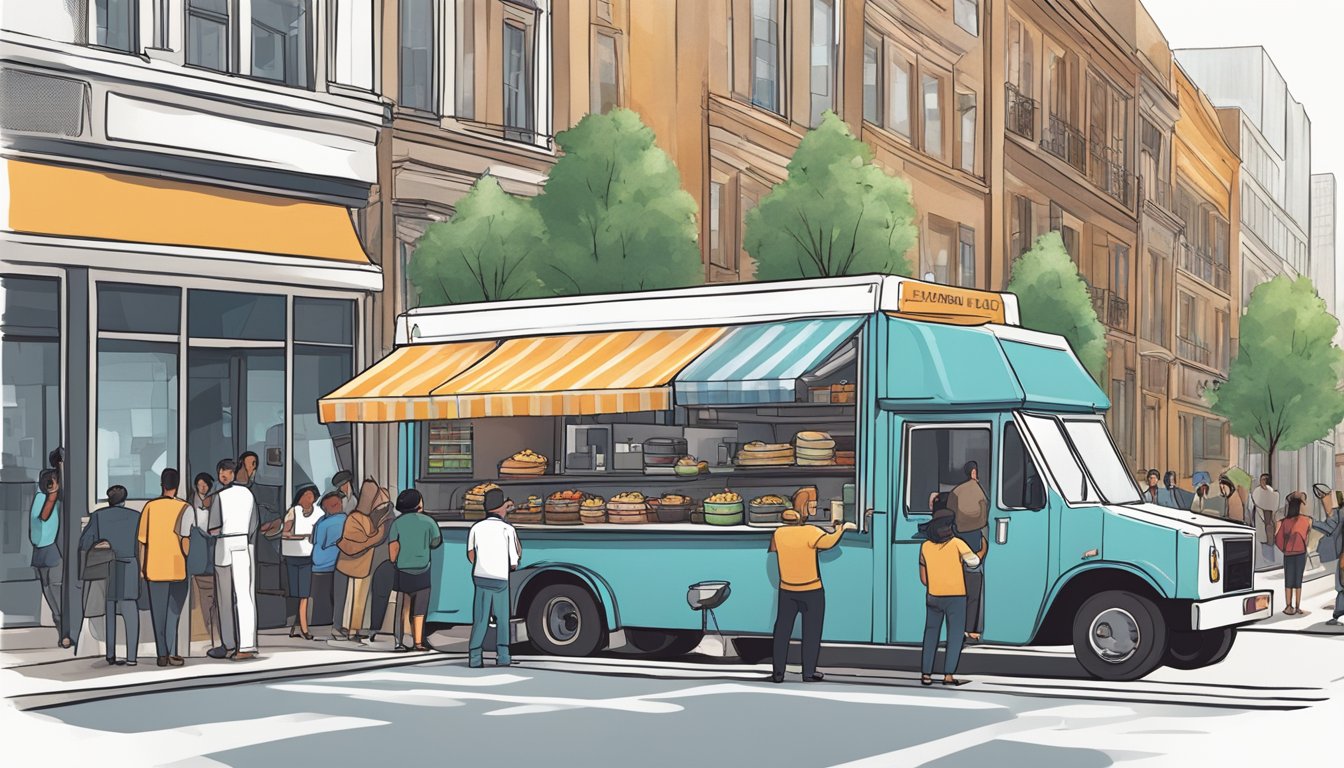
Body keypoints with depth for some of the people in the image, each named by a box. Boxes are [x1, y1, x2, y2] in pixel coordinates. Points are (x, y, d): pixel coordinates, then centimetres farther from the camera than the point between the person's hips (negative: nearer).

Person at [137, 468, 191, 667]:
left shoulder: (150, 507, 0)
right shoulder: (185, 508, -6)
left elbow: (142, 540, 3)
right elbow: (186, 539, -13)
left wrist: (142, 568, 11)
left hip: (155, 568, 2)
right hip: (178, 568, -1)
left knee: (158, 613, 8)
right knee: (174, 612, 7)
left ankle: (162, 654, 7)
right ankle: (171, 653, 2)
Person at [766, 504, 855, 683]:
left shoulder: (778, 533, -3)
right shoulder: (810, 532, -16)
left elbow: (772, 550, 14)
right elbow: (828, 541, -32)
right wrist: (843, 527, -17)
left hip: (786, 590, 4)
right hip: (812, 590, -4)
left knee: (782, 630, 10)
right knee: (811, 631, 7)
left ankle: (778, 672, 9)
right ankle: (809, 672, 7)